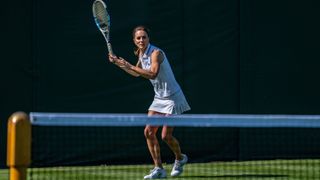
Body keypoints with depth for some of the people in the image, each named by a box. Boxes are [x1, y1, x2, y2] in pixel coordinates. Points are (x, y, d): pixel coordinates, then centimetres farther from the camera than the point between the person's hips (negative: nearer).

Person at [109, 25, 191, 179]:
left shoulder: (156, 53, -20)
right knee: (149, 132, -3)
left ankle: (180, 159, 22)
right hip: (159, 98, 8)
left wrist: (130, 66, -35)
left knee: (166, 136, -8)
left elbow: (153, 74, -36)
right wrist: (119, 63, 17)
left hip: (172, 98, -8)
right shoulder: (142, 54, 6)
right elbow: (137, 73, 24)